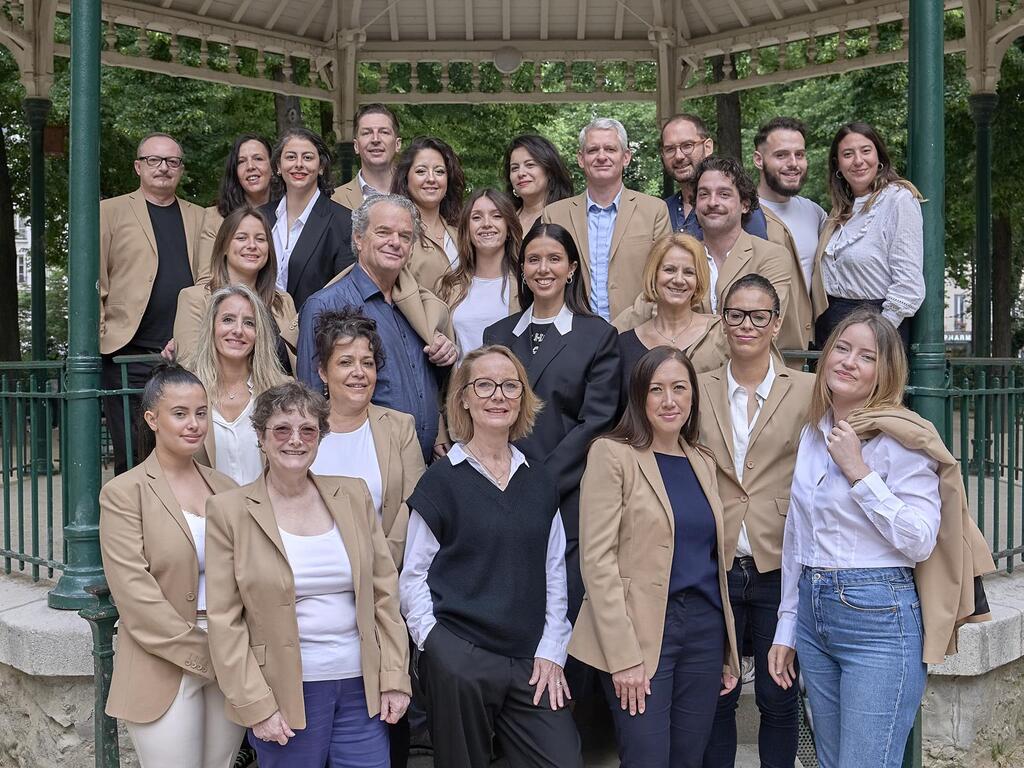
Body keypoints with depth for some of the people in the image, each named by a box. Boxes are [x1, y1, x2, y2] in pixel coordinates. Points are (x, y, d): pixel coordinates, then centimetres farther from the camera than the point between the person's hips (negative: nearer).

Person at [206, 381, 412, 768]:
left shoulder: (353, 495, 5)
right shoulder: (228, 511, -4)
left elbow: (384, 592, 6)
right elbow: (224, 620, -5)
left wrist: (395, 677, 2)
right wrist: (256, 705, -9)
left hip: (363, 687, 3)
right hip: (285, 694, -2)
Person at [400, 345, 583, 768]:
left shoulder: (539, 482, 10)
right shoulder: (442, 479, -1)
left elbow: (554, 573, 11)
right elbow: (414, 575, -1)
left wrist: (552, 652, 4)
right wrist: (437, 645, -9)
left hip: (532, 664, 3)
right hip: (459, 663, -3)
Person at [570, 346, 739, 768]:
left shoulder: (703, 462, 12)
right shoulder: (612, 454, -7)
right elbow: (598, 558, -12)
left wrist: (729, 651, 14)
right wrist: (624, 655, -17)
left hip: (705, 626, 6)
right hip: (641, 631, -6)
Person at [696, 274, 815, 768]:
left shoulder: (806, 390, -1)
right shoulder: (698, 389, 4)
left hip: (779, 567, -1)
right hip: (715, 566, 1)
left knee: (778, 698, 10)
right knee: (716, 696, 11)